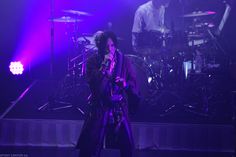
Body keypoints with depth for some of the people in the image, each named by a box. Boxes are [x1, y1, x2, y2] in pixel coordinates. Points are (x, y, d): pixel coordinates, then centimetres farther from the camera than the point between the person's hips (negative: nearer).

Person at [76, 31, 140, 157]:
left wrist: (125, 84, -20)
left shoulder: (123, 60, 1)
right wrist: (104, 65, -23)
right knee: (90, 146, -2)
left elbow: (134, 84, 1)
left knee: (127, 146, 1)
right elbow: (93, 84, -19)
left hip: (119, 107, 2)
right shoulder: (93, 62, -4)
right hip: (99, 107, -2)